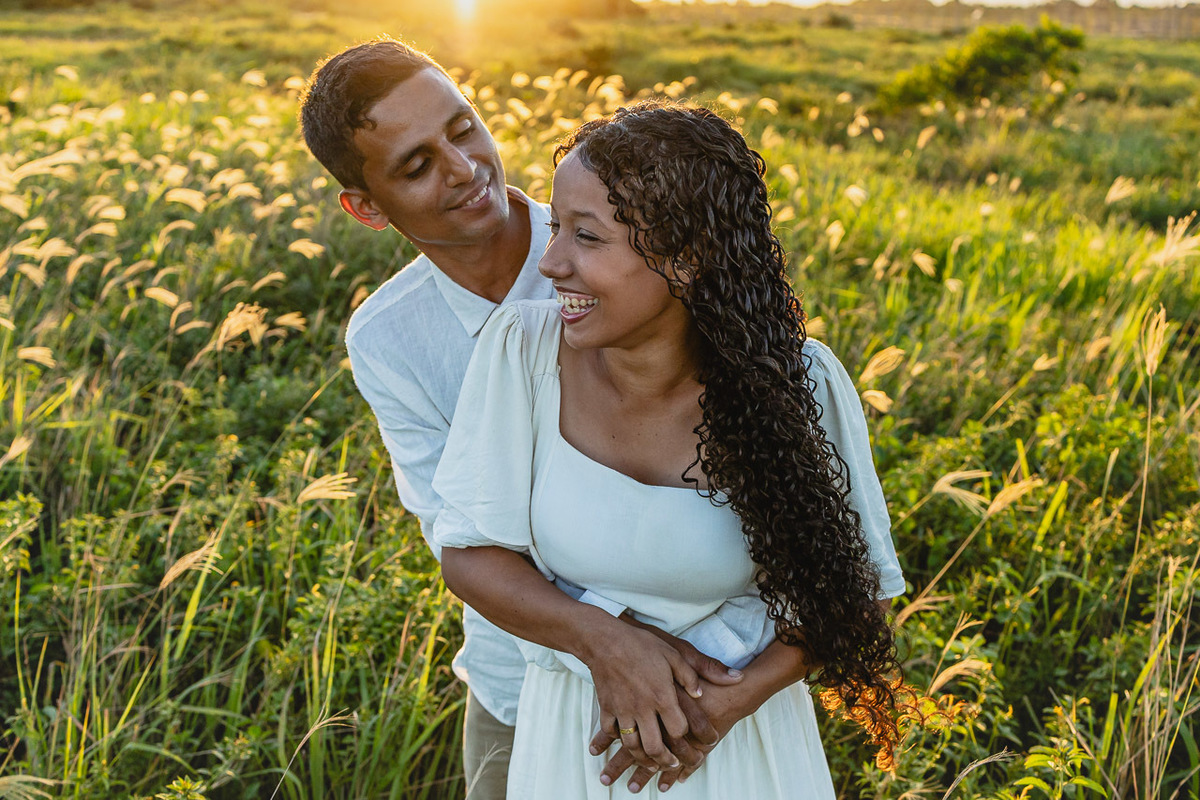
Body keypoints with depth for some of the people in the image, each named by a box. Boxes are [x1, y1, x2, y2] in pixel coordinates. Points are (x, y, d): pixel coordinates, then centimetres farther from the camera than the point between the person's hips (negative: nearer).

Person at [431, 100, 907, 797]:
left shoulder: (798, 384, -19)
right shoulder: (524, 348, -17)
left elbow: (845, 587, -8)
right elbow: (471, 554, -10)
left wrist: (735, 697, -21)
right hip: (570, 735, 1)